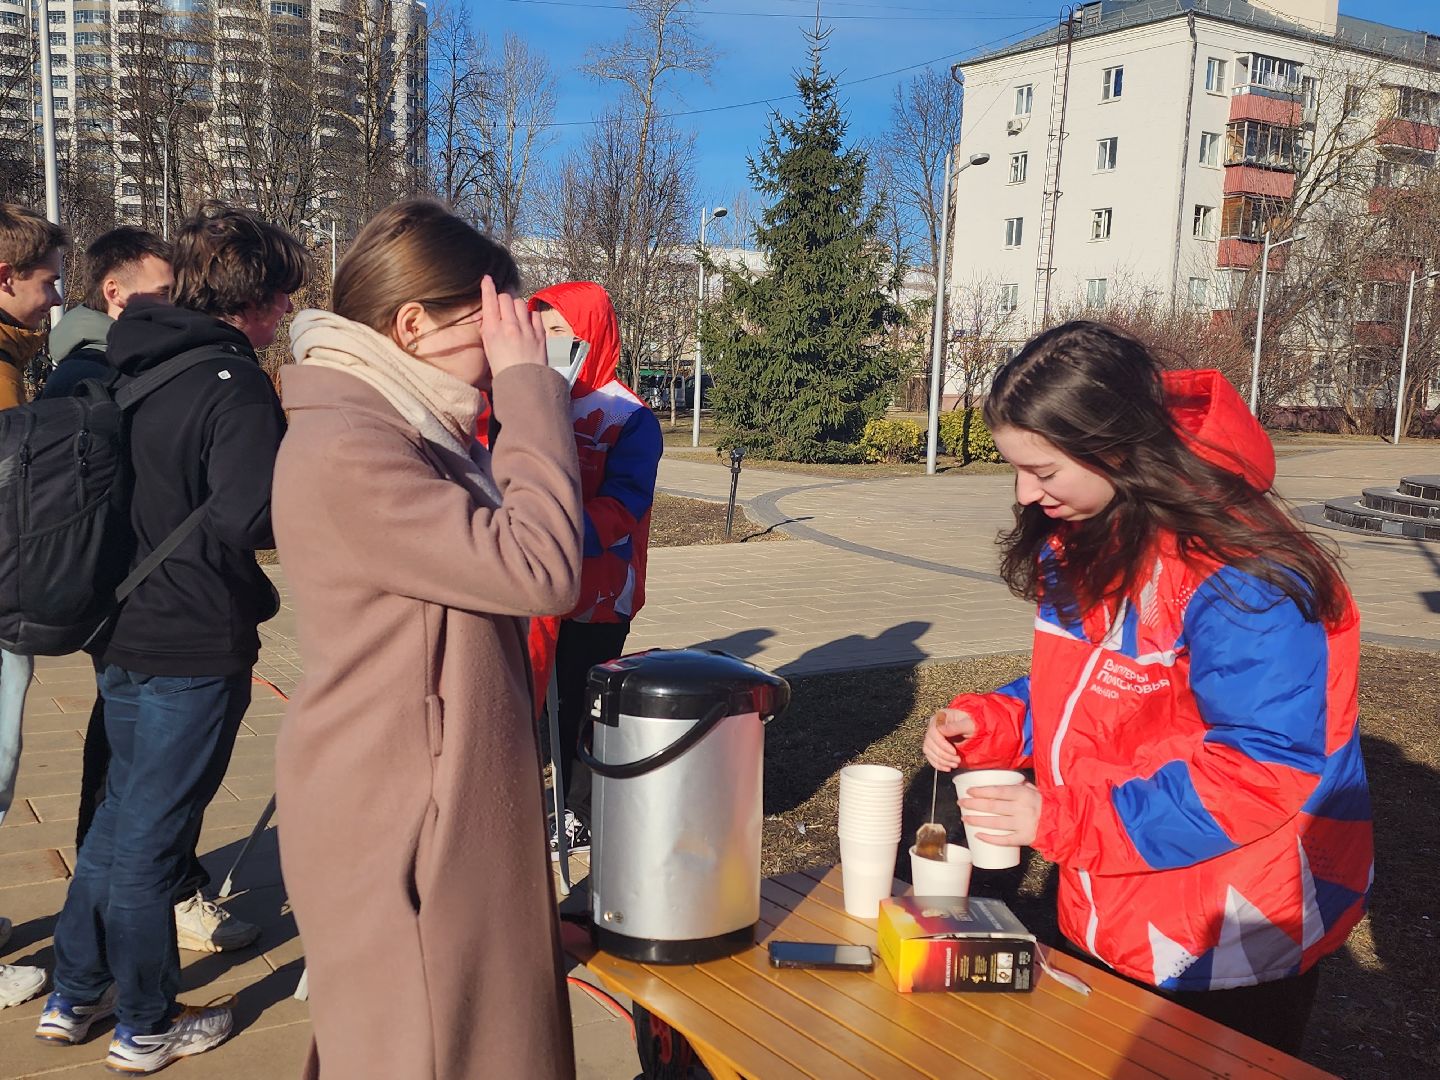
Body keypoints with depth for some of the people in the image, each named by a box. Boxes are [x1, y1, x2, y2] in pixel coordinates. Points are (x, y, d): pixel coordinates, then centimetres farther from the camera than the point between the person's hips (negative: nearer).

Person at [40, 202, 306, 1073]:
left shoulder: (130, 363, 7)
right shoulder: (236, 386, -18)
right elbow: (249, 519, -29)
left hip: (125, 632, 8)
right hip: (195, 647, -8)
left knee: (122, 812, 23)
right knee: (152, 835, 5)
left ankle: (74, 996, 36)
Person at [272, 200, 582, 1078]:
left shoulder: (405, 432, 10)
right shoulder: (344, 450, -23)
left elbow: (494, 560, 10)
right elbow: (538, 569, -25)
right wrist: (531, 390, -19)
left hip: (445, 809, 10)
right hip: (397, 826, -10)